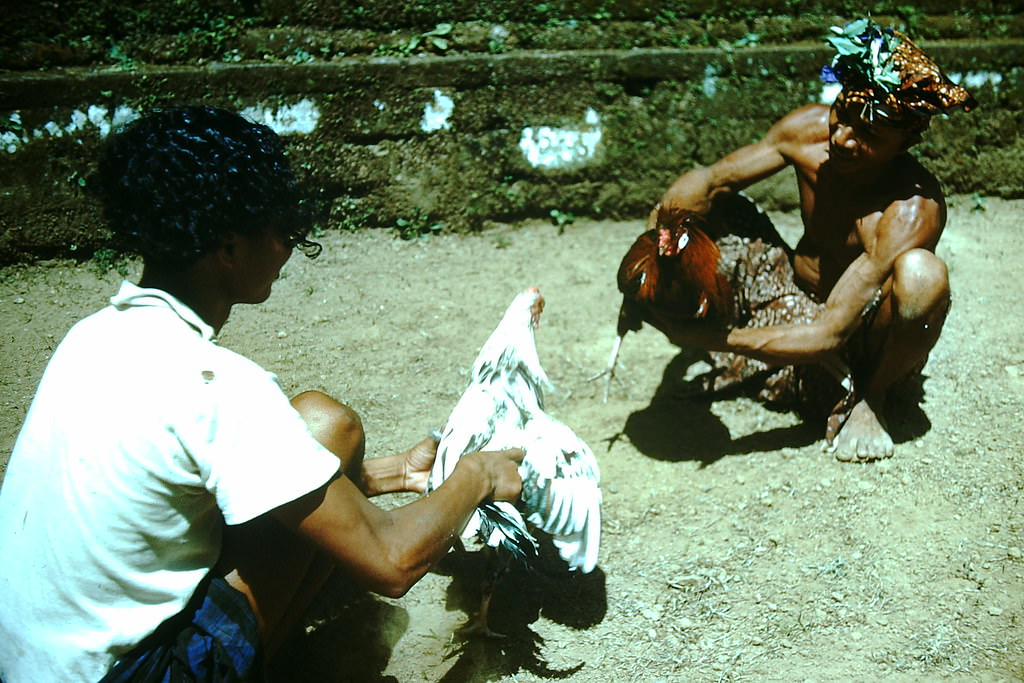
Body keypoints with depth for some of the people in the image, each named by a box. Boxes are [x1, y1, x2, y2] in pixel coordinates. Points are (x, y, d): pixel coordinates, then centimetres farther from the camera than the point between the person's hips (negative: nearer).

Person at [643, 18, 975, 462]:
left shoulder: (911, 212, -34)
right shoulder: (808, 130, -18)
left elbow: (828, 337, -36)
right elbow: (712, 180, -8)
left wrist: (703, 337, -42)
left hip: (861, 337, -4)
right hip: (796, 298, 4)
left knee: (921, 273, -38)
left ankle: (872, 396, -9)